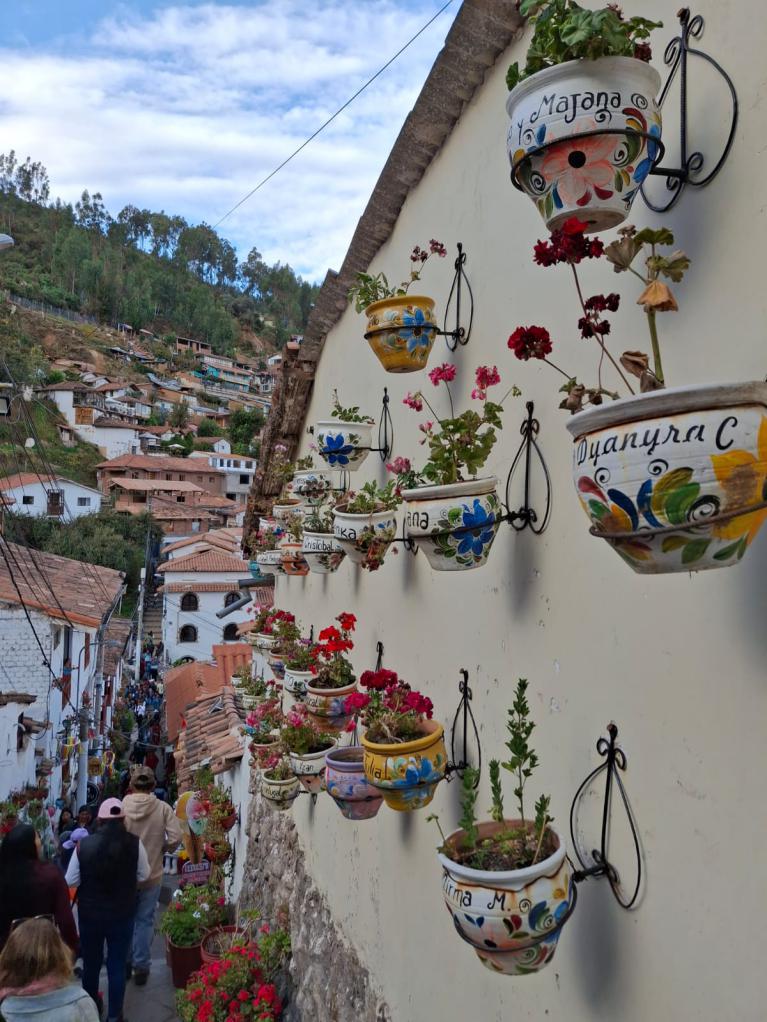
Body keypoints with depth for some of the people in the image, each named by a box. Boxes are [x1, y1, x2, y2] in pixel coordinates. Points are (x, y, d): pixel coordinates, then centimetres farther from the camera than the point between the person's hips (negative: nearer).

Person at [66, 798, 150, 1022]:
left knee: (90, 964, 22)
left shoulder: (83, 845, -16)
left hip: (89, 914, 1)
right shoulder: (134, 844, -17)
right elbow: (144, 875, -2)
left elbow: (71, 881, -5)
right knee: (117, 966, 14)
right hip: (122, 914, -1)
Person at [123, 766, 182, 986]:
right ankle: (141, 967, 19)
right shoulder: (163, 808, -13)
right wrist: (161, 849, 3)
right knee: (145, 921, 13)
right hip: (152, 875, -1)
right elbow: (176, 838, -17)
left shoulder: (120, 807, -13)